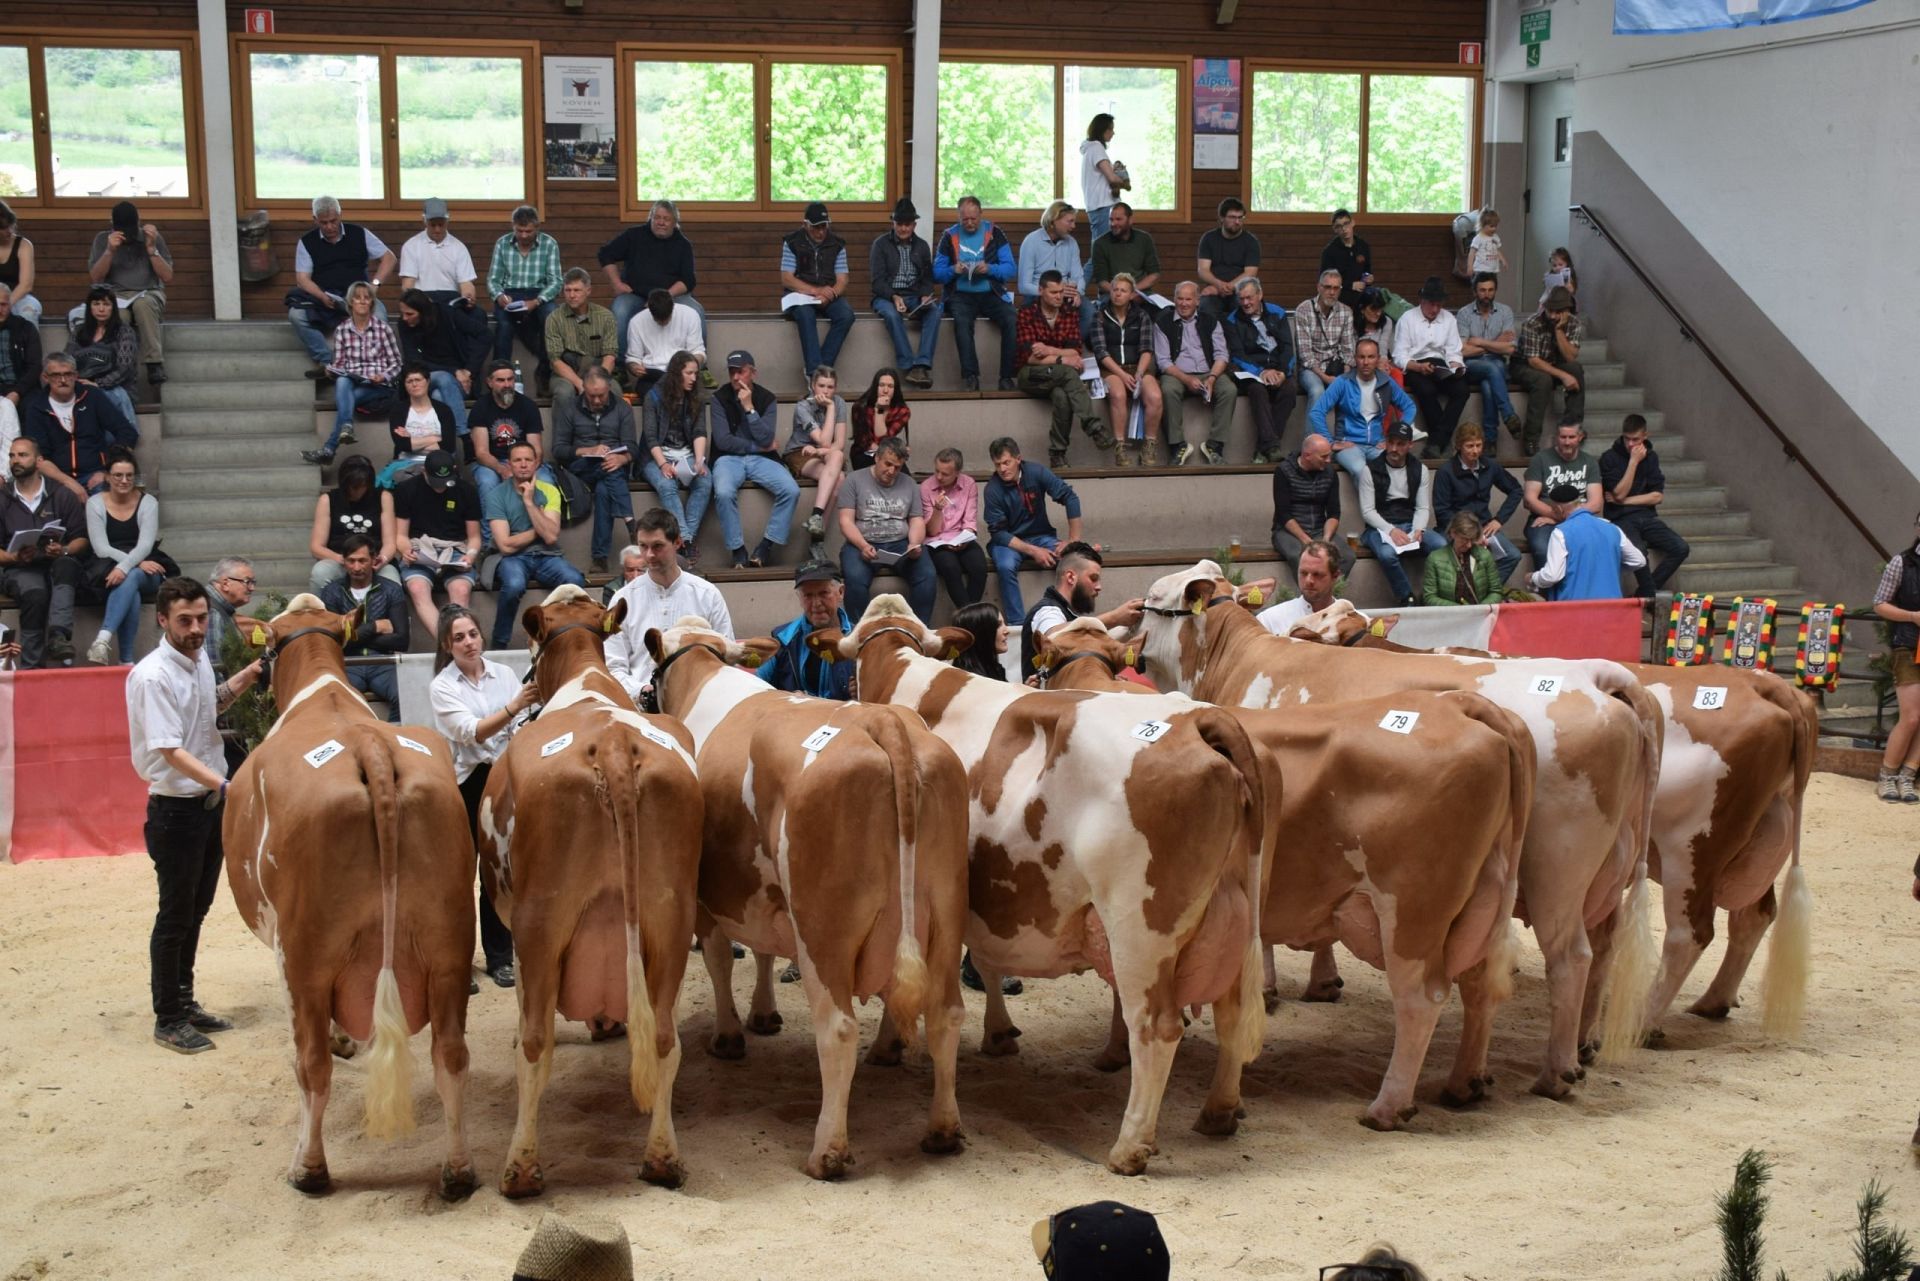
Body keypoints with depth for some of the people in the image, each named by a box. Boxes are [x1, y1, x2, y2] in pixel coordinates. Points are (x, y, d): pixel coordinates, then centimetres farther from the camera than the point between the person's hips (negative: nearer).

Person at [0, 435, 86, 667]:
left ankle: (58, 638, -53)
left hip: (58, 563, 0)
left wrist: (64, 550, -13)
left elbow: (81, 539, 9)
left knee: (65, 566, -37)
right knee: (35, 592, -35)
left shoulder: (62, 495, 12)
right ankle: (31, 665, -31)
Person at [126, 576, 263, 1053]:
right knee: (175, 915, 2)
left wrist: (246, 678, 8)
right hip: (176, 808, -8)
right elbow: (171, 750, -25)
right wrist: (223, 784, -34)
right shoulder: (153, 675, -21)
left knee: (197, 909, 18)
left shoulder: (198, 658, 3)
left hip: (212, 801, 8)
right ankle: (167, 1019, 13)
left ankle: (185, 1001, 31)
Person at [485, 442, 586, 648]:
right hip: (513, 558, -2)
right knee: (514, 585, -37)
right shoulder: (497, 494, -2)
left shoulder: (549, 491, 5)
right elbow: (506, 545, -10)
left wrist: (529, 501, -10)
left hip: (546, 556, 2)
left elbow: (551, 536, -10)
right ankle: (499, 646, -16)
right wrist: (540, 530, -1)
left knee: (575, 581, -30)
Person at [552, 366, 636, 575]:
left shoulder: (621, 408, 12)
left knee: (603, 490, -34)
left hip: (613, 466, 1)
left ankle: (600, 556, -36)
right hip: (579, 468, -1)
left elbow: (632, 447, 3)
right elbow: (558, 450, 3)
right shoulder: (568, 410, 10)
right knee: (611, 473, -35)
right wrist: (588, 451, -15)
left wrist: (621, 459, -22)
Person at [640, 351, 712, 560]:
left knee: (705, 483, -28)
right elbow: (650, 436, -9)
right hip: (656, 456, -3)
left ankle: (687, 538, -29)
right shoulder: (654, 397, -4)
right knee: (666, 485, -35)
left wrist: (699, 461, -19)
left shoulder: (695, 398, 9)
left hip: (686, 455, 3)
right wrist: (663, 464, -24)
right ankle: (685, 540, -39)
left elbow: (700, 432, -1)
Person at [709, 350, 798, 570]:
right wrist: (757, 446, -5)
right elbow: (723, 441, -8)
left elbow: (766, 440, -9)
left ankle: (766, 546, -14)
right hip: (729, 458, -2)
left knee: (791, 491, -25)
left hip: (761, 459, 2)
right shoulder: (720, 399, 0)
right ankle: (738, 550, -19)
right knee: (724, 493, -35)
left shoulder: (767, 399, 3)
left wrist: (749, 408, -14)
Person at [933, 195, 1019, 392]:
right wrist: (953, 270, -12)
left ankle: (1007, 377, -24)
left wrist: (990, 269, -15)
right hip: (961, 296, -1)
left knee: (1012, 319, -28)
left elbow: (1012, 270, 3)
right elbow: (937, 273, 8)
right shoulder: (949, 236, 10)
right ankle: (970, 376, -34)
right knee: (962, 321, -34)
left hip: (991, 294, 1)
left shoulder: (995, 233, 9)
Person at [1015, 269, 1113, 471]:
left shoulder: (1070, 315, 8)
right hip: (1031, 375, -3)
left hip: (1058, 377, 3)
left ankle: (1058, 454, -28)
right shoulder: (1027, 314, -4)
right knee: (1068, 373, -35)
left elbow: (1075, 352, -2)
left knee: (1061, 396, -35)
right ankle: (1092, 425, -43)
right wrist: (1061, 359, -18)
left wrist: (1049, 351, -16)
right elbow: (1029, 356, -13)